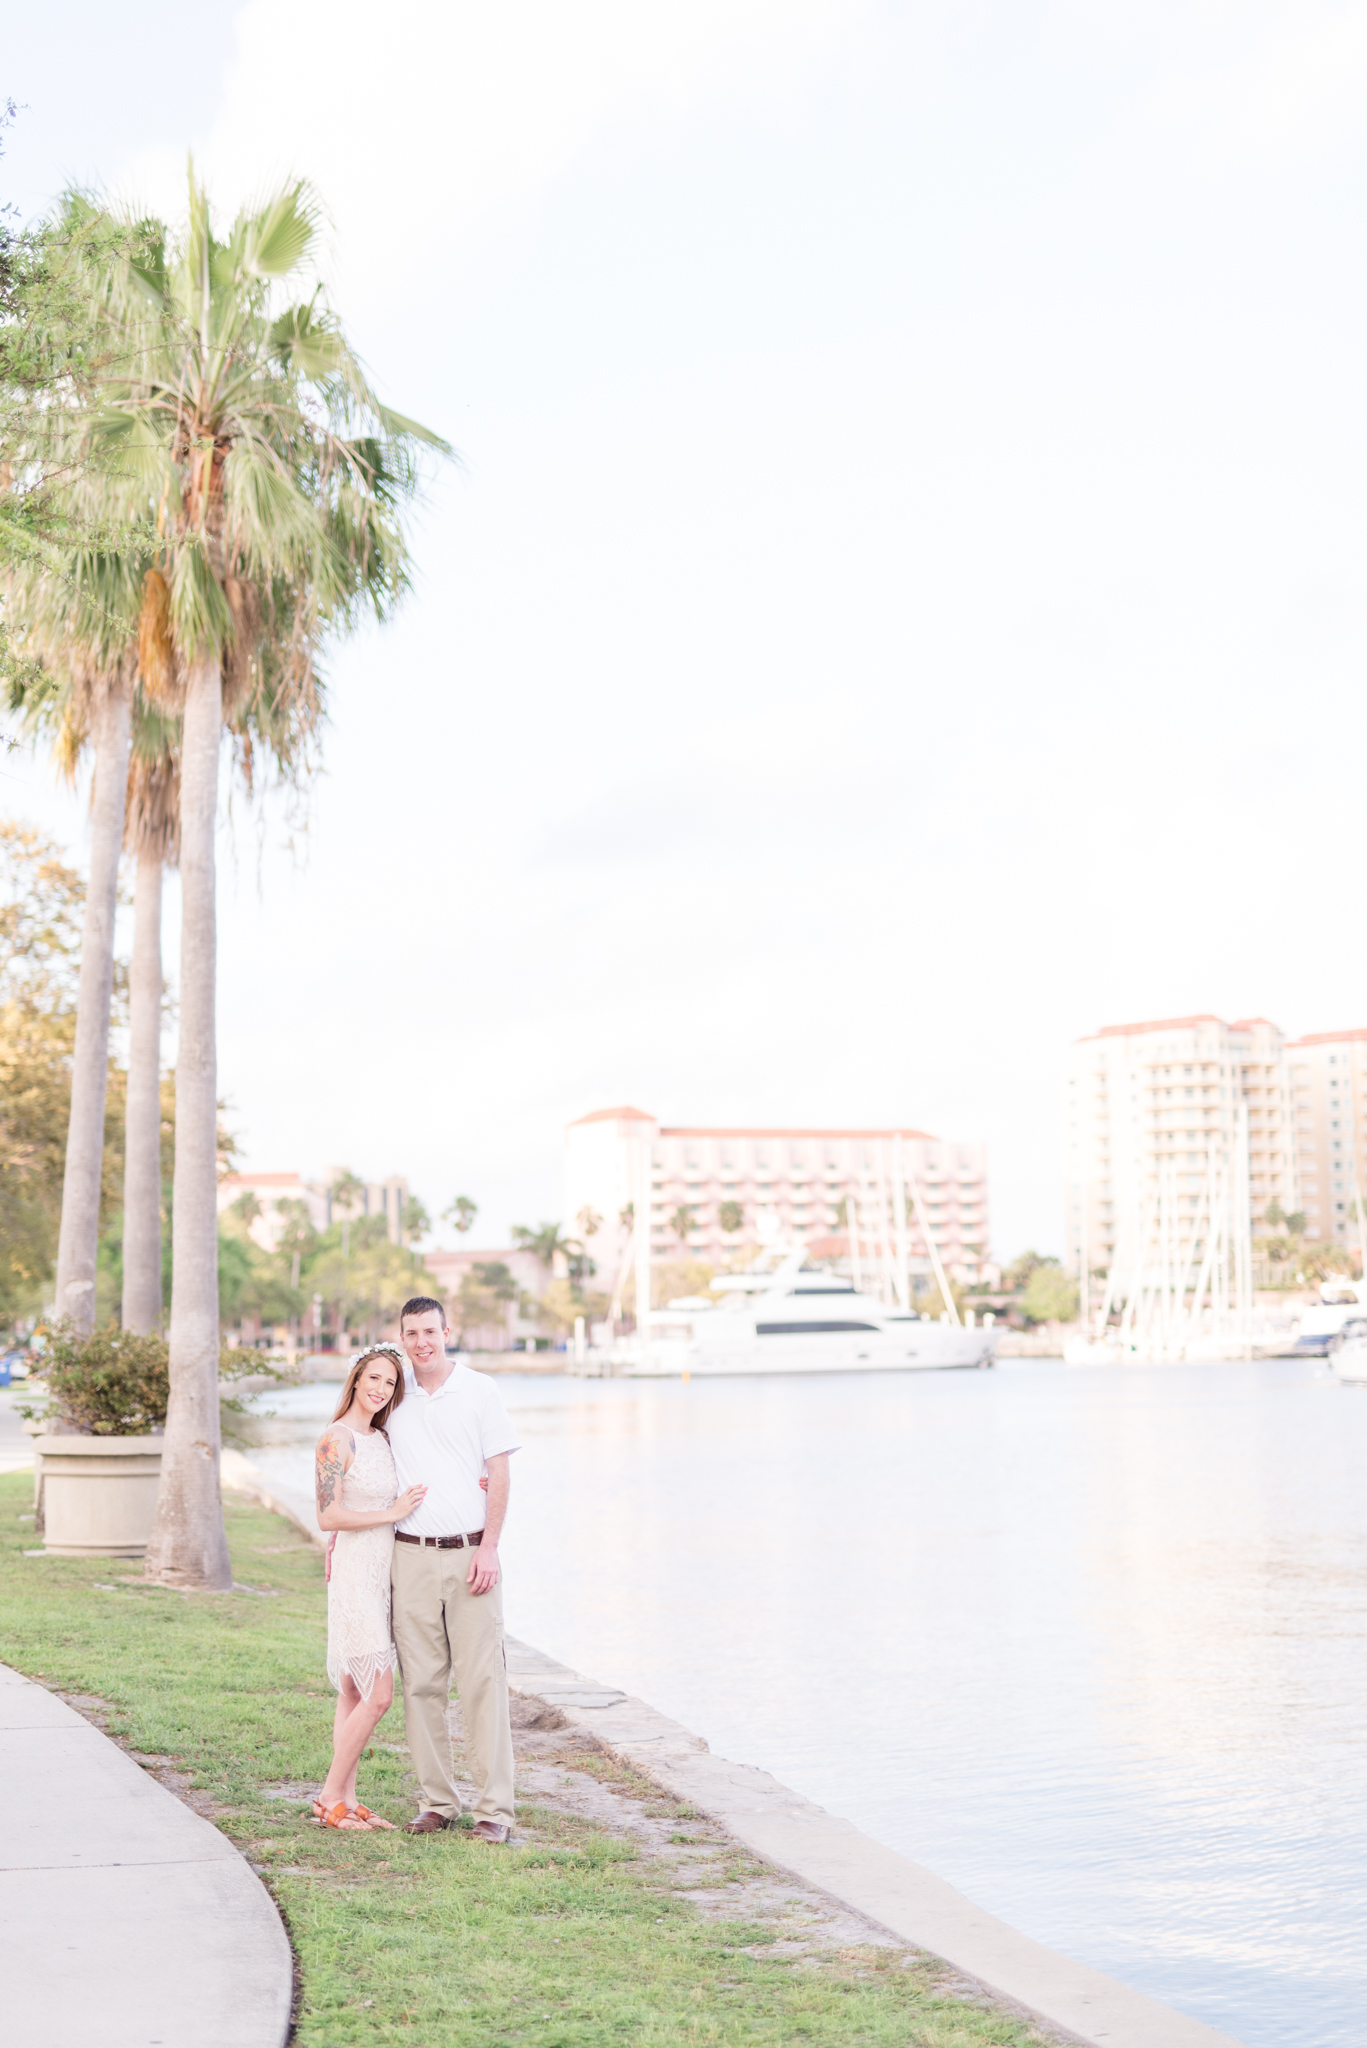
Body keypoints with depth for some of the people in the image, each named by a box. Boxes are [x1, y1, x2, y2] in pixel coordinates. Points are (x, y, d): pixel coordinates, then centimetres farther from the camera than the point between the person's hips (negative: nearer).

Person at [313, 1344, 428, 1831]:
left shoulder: (381, 1439, 14)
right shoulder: (337, 1439, -12)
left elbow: (395, 1501, 24)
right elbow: (328, 1516, -17)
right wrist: (392, 1513, -14)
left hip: (381, 1572, 8)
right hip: (354, 1572, -8)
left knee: (356, 1692, 10)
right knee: (377, 1695, -10)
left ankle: (345, 1800, 15)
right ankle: (331, 1797, 1)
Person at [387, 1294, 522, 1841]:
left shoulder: (479, 1390, 2)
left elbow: (499, 1475, 0)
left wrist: (488, 1548, -9)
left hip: (470, 1553, -2)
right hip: (411, 1555, 3)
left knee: (482, 1680, -4)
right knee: (421, 1682, 4)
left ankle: (494, 1807, -1)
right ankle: (436, 1801, 13)